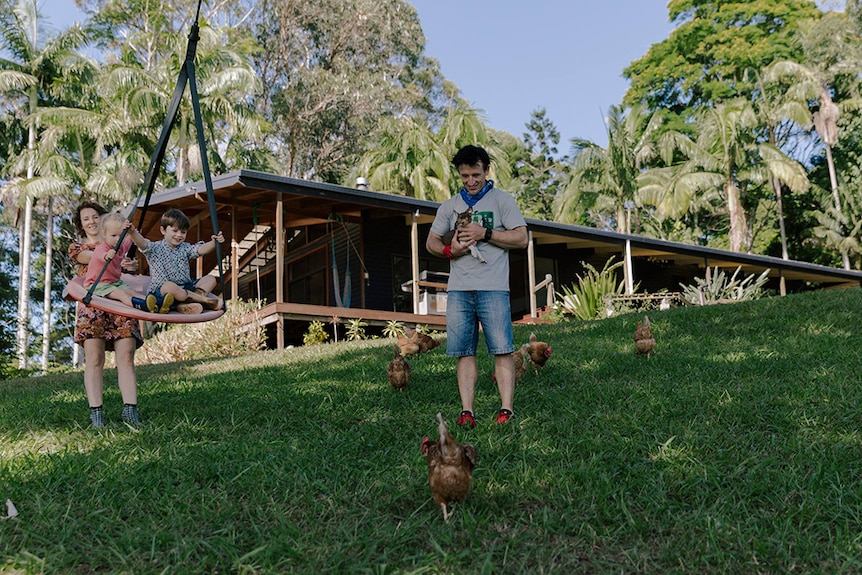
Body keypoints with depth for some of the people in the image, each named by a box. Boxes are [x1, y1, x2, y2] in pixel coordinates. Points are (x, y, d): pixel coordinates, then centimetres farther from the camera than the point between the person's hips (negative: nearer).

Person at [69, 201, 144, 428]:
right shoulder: (77, 248, 16)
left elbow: (126, 266, 8)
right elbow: (96, 258, -6)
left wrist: (132, 265, -18)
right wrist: (120, 261, -26)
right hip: (92, 305, -1)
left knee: (126, 357, -11)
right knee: (94, 358, -11)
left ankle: (130, 409, -17)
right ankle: (95, 412, -13)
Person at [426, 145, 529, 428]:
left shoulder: (502, 200, 7)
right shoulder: (449, 206, 17)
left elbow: (521, 238, -1)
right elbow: (431, 242, 19)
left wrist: (484, 233, -10)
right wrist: (449, 250, -3)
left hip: (493, 288, -3)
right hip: (458, 289, 3)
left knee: (502, 350, -7)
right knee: (464, 352, 2)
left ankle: (506, 409, -6)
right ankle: (467, 412, 3)